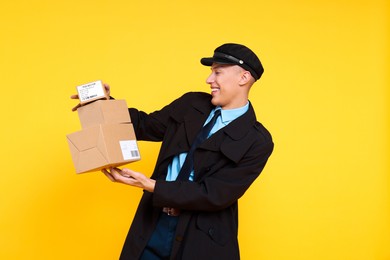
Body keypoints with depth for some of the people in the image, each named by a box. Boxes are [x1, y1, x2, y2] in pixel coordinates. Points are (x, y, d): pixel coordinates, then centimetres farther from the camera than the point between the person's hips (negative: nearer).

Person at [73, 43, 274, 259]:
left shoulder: (257, 142, -14)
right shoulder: (190, 104, 3)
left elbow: (214, 195, -19)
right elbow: (147, 125, 15)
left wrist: (150, 185, -23)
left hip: (201, 240, -4)